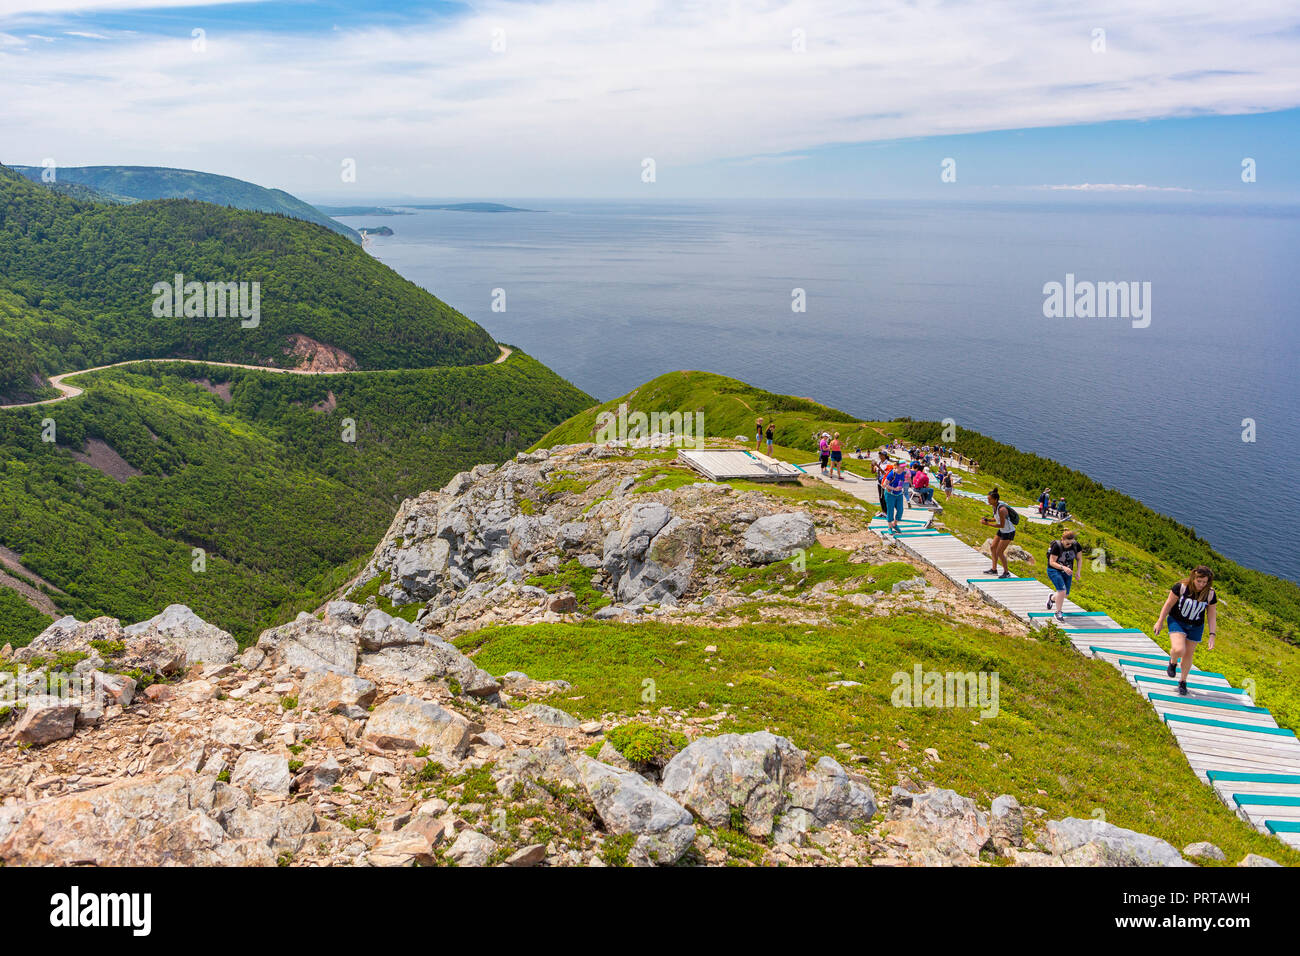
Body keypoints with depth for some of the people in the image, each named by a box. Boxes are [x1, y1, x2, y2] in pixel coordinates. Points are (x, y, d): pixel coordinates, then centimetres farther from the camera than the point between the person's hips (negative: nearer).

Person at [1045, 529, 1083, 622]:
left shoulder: (1076, 545, -13)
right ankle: (1058, 613, -5)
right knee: (1062, 590, -22)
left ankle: (1052, 598, 45)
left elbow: (1079, 559, 2)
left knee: (1066, 594, 10)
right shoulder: (1057, 546, -26)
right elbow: (1052, 562, -22)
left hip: (1067, 572, 5)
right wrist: (1063, 567, -36)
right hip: (1054, 570, -5)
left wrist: (1078, 571, -10)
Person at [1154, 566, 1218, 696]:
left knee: (1189, 654, 11)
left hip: (1195, 627, 3)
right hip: (1177, 622, -3)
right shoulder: (1181, 587, -21)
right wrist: (1160, 622, -2)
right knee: (1179, 650, -23)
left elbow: (1212, 615, -3)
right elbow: (1169, 604, -9)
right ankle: (1173, 662, 13)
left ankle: (1183, 682, 31)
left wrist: (1212, 635, -7)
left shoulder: (1210, 594, -13)